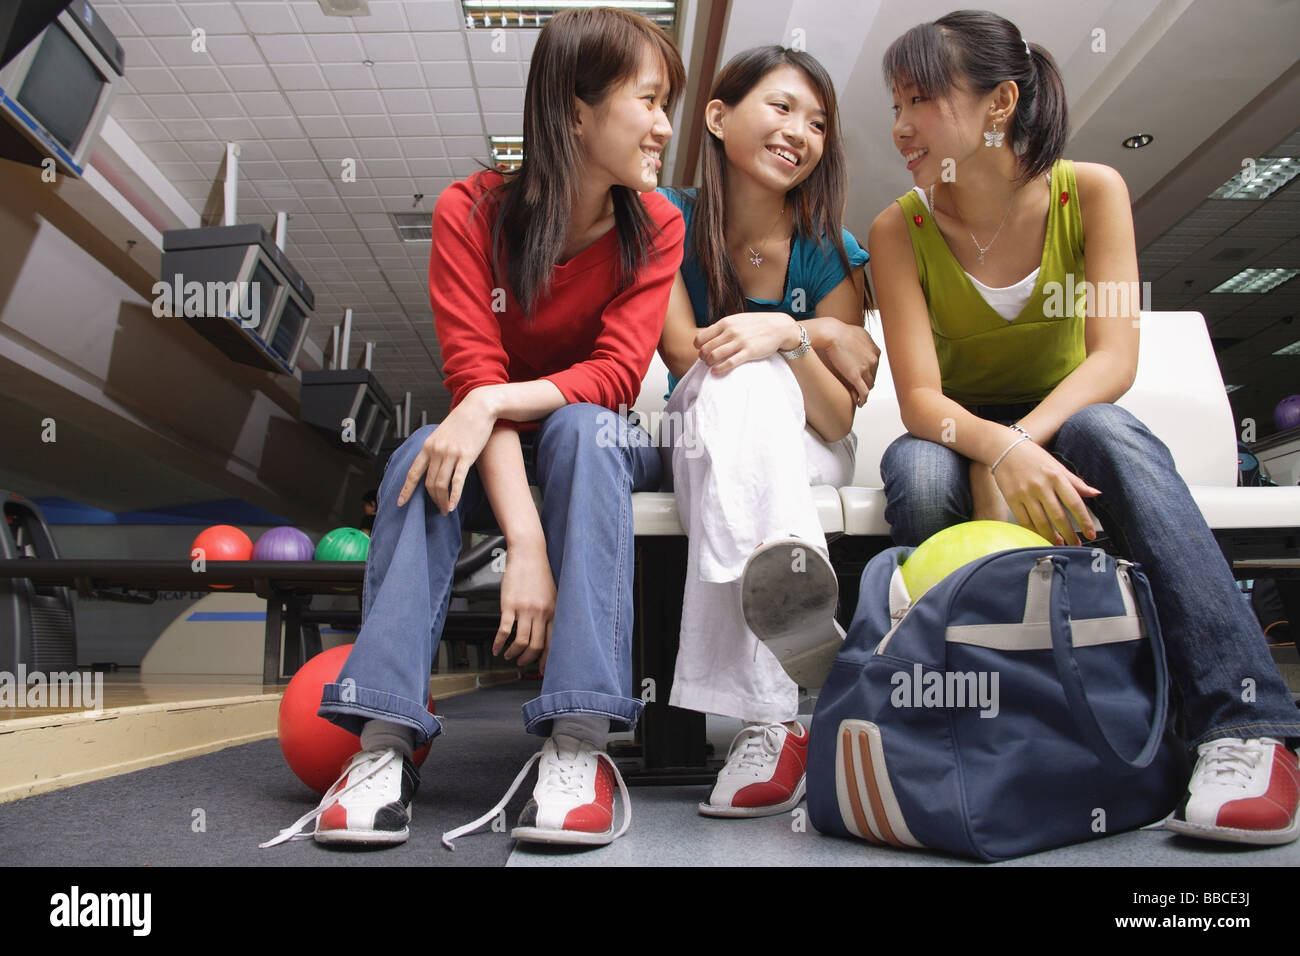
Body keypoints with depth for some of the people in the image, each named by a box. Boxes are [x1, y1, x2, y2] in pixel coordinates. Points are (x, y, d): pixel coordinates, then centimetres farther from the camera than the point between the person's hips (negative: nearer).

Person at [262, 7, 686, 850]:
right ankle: (385, 742, -34)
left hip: (600, 439, 0)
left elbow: (618, 374, -19)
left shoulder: (655, 225, -8)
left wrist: (497, 401, -37)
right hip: (495, 444, 0)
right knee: (424, 455, -31)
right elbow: (474, 374, -23)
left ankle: (579, 744, -40)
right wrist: (524, 542, -35)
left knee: (576, 430, -34)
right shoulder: (471, 210, -12)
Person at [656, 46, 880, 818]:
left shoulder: (832, 255, -6)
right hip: (703, 442, 0)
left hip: (804, 449, 0)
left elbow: (838, 421, -11)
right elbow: (684, 357, -12)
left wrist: (785, 336, -30)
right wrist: (819, 334, -13)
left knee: (745, 376, -36)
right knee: (735, 378, -36)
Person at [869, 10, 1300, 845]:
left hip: (1066, 423, 0)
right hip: (963, 432, 0)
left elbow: (1115, 359, -18)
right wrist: (997, 449, -40)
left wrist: (1021, 441, -36)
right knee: (917, 471, -35)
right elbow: (919, 397, -19)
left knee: (1111, 432, -35)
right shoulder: (900, 230, -9)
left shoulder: (1092, 191, -8)